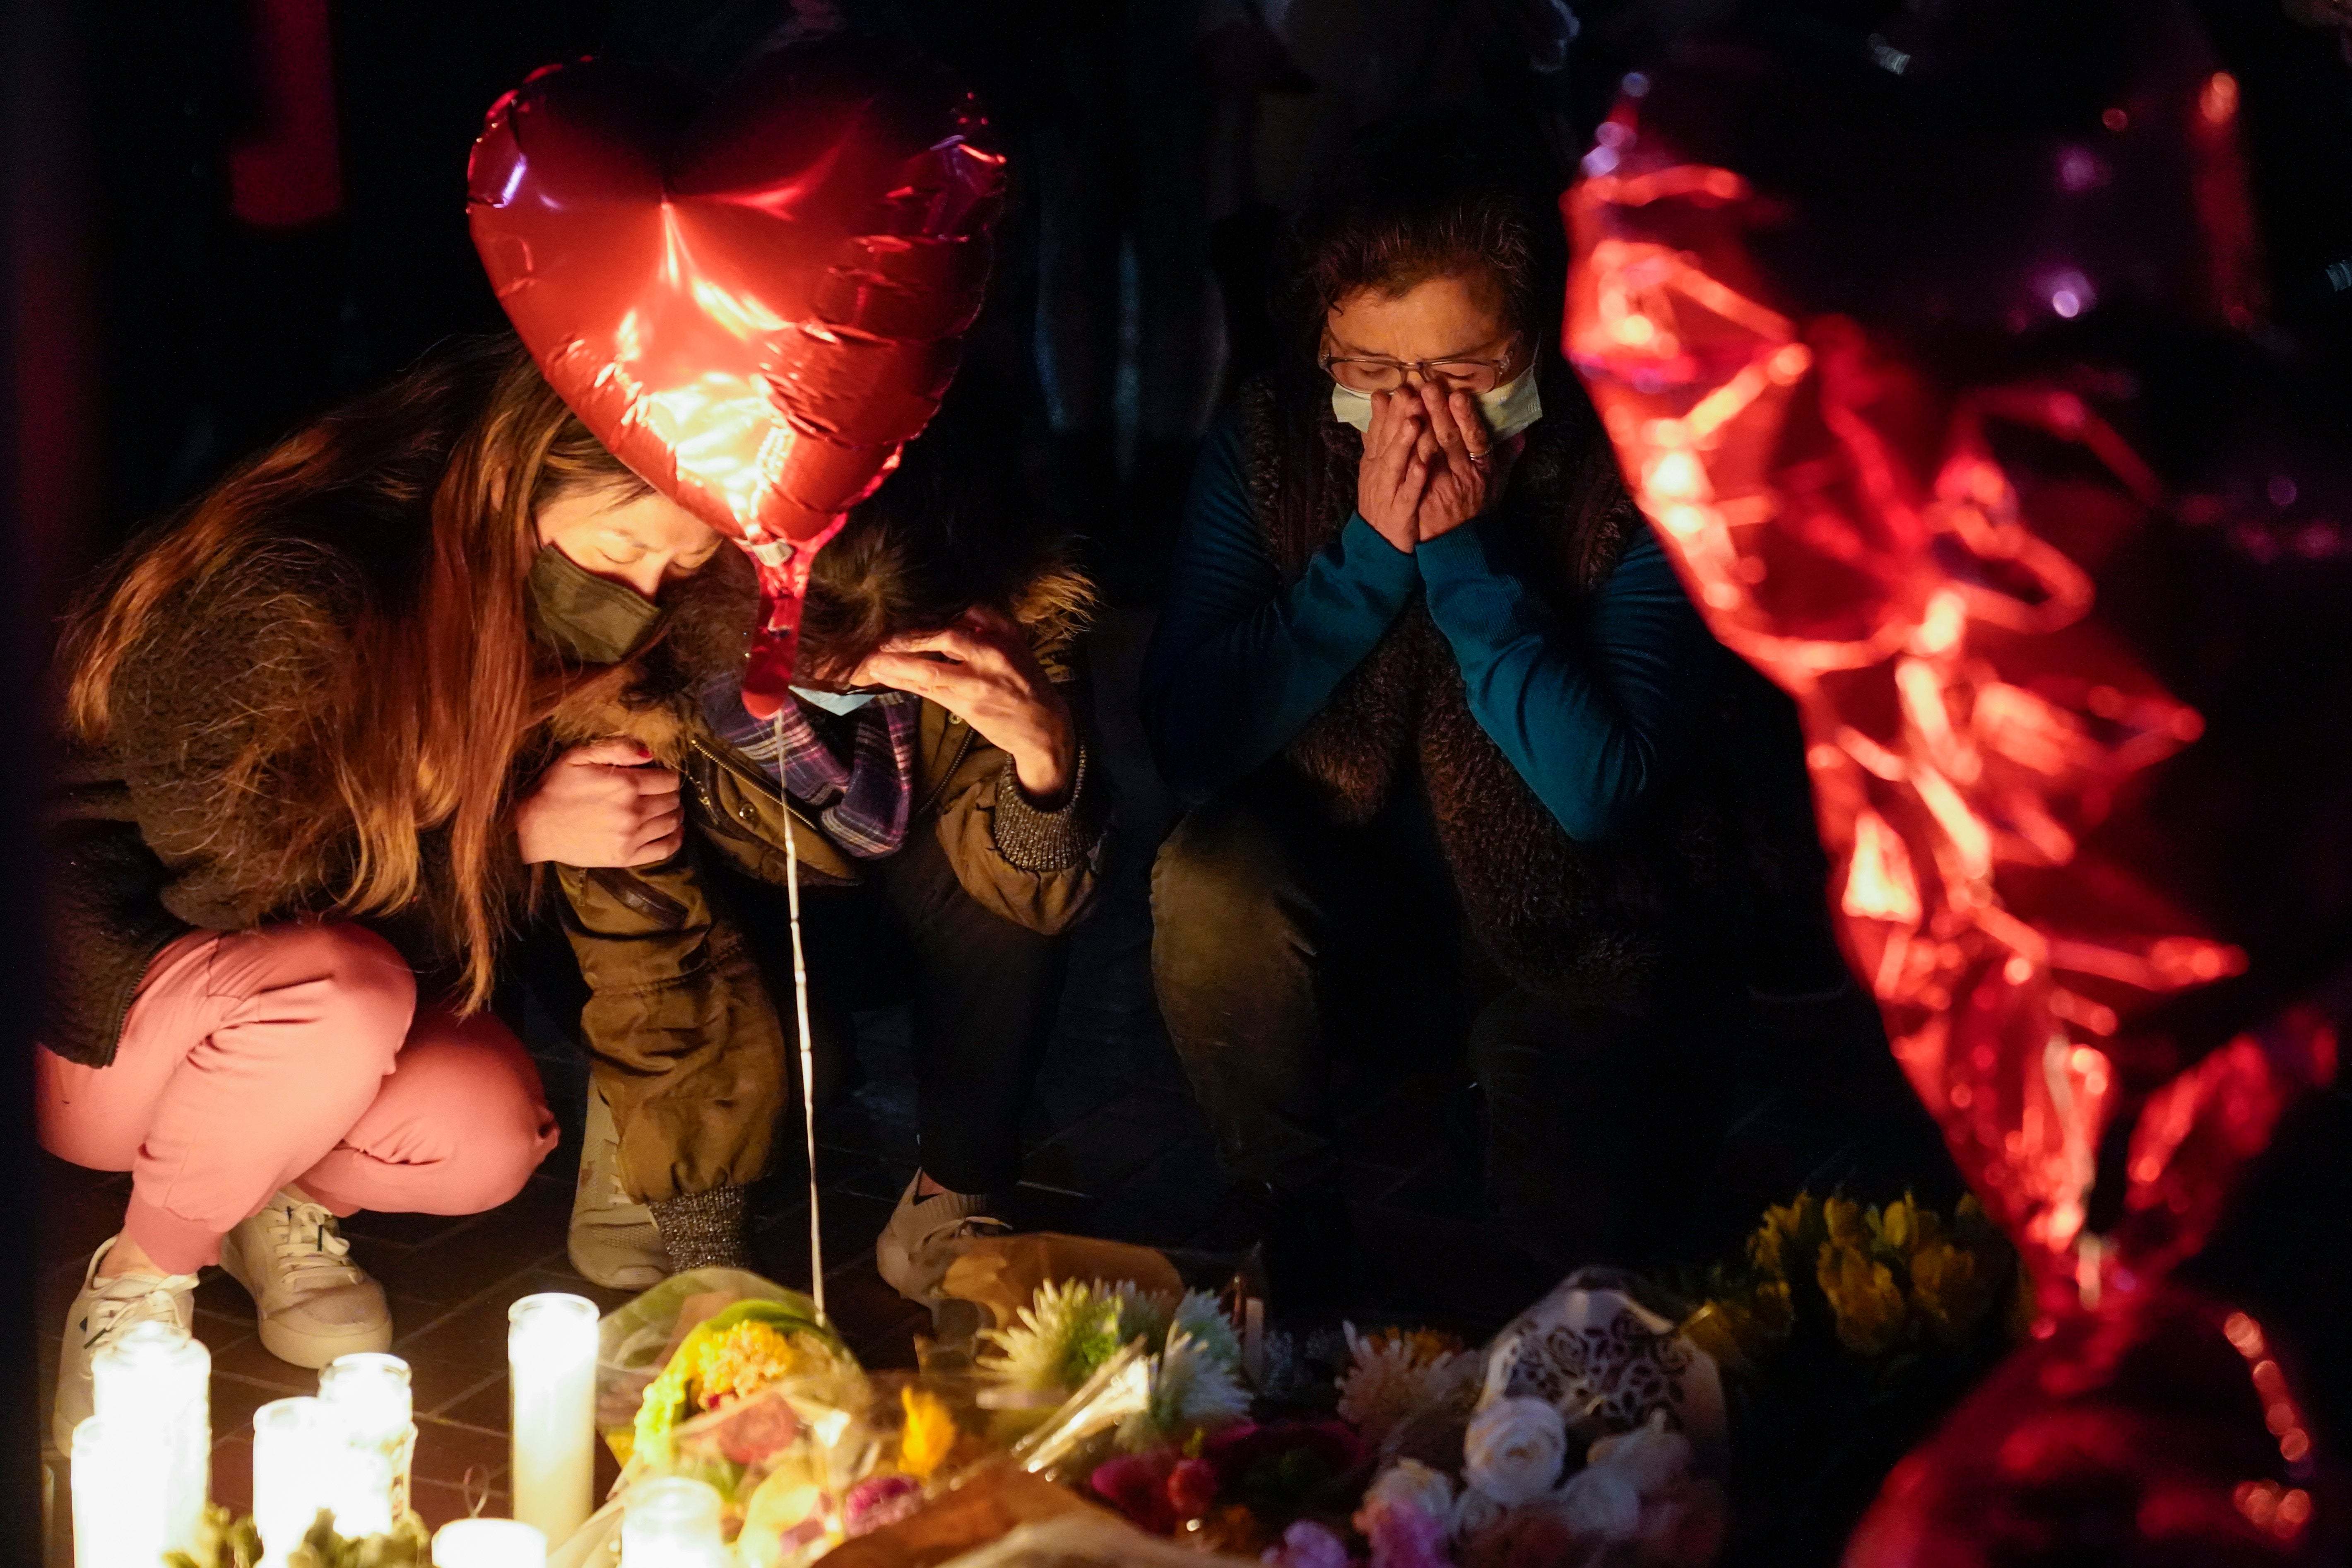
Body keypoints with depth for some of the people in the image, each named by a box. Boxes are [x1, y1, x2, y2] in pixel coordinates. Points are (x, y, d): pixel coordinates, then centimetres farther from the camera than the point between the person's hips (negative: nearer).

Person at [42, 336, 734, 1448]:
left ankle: (286, 1204, 9)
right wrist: (517, 833, -25)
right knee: (339, 992, -36)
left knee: (487, 1137, -24)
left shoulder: (531, 642, -5)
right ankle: (137, 1285, -11)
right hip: (92, 1016, -6)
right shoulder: (288, 596, -28)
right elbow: (232, 886, -21)